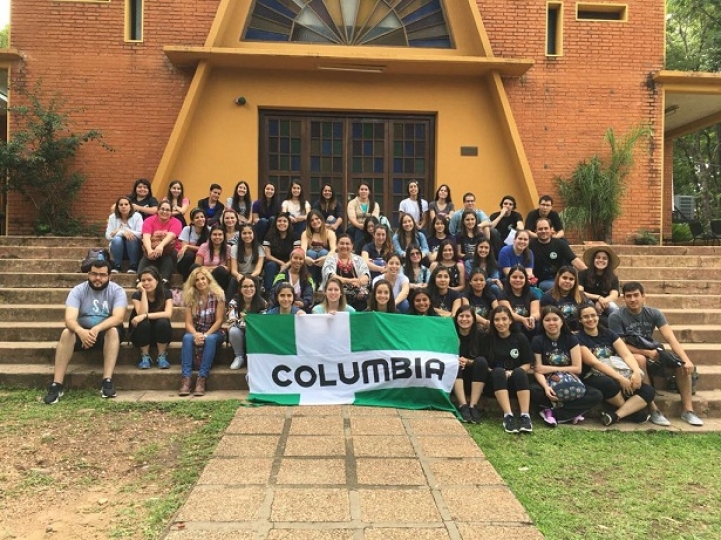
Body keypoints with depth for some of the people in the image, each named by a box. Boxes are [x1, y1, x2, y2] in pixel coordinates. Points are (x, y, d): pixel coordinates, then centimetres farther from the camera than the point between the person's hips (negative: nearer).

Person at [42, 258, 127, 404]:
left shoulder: (117, 291, -11)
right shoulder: (78, 290, -8)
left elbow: (118, 317, -27)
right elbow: (69, 319, -22)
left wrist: (96, 329, -44)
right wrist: (80, 331, -45)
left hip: (107, 332, -1)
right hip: (83, 332, 1)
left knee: (114, 330, -34)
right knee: (67, 332, -29)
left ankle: (107, 381, -36)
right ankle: (57, 385, -30)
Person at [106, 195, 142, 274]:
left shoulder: (137, 216, -7)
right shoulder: (112, 217, -1)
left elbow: (140, 234, -18)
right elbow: (108, 235, -9)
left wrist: (118, 231, -24)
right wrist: (122, 233, -27)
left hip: (133, 248, -1)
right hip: (118, 248, 1)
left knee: (131, 238, -31)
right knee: (117, 239, -29)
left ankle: (133, 266, -21)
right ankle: (117, 266, -18)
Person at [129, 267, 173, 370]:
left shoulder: (166, 293, -9)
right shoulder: (137, 295, -10)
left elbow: (168, 314, -25)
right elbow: (142, 313, -26)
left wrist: (145, 316, -34)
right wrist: (143, 292, -25)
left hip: (161, 335, 0)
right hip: (141, 336, 0)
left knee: (163, 322, -31)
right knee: (143, 323, -32)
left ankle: (162, 356, -16)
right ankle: (145, 357, -15)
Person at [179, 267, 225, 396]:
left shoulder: (218, 295, -10)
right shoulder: (190, 297, -3)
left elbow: (219, 320, -12)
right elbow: (188, 323, -8)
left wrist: (205, 335, -24)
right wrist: (196, 335, -28)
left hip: (214, 332, -2)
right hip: (196, 332, 2)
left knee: (210, 339, -36)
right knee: (187, 338, -31)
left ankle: (202, 378, -39)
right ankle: (186, 378, -39)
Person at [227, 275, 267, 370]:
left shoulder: (262, 303, -12)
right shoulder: (234, 302, -12)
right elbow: (231, 323, -22)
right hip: (240, 333, 1)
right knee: (233, 331, -31)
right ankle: (239, 357, -9)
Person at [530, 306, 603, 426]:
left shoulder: (571, 339, 0)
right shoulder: (537, 341, -5)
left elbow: (577, 368, -5)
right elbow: (538, 371, -11)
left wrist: (551, 368, -10)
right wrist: (546, 387, -32)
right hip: (549, 383, -2)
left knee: (597, 395, -24)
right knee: (534, 391, -36)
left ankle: (552, 413, -23)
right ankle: (572, 412, -19)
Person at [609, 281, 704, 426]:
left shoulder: (654, 313, -3)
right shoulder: (616, 317, -13)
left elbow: (671, 338, -12)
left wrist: (686, 360, -26)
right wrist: (647, 352, -23)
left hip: (652, 357, 5)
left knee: (681, 362, -17)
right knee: (640, 359, -37)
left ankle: (688, 410, -10)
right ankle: (653, 409, -30)